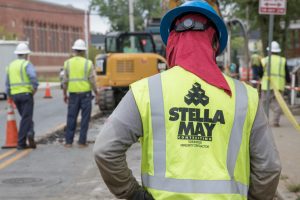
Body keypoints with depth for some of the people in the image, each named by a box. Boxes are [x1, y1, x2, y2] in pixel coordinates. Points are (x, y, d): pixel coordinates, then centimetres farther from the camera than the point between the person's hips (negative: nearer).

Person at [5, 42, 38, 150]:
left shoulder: (10, 66, 14)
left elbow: (8, 84, 15)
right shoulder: (27, 64, -6)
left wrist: (9, 97, 20)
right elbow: (33, 76, -25)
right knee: (26, 118, -2)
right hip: (26, 94, -6)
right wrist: (35, 88, -12)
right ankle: (21, 143, -9)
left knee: (26, 117, 17)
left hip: (15, 95, 6)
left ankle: (30, 133, 0)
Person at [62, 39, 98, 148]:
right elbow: (92, 81, -6)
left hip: (73, 94, 2)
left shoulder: (68, 63, 1)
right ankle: (82, 142, 4)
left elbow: (65, 81, 2)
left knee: (71, 118, 9)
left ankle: (68, 141, 10)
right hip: (86, 93, -2)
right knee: (85, 118, 5)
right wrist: (96, 93, 5)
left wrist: (64, 94, 13)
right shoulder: (88, 63, -5)